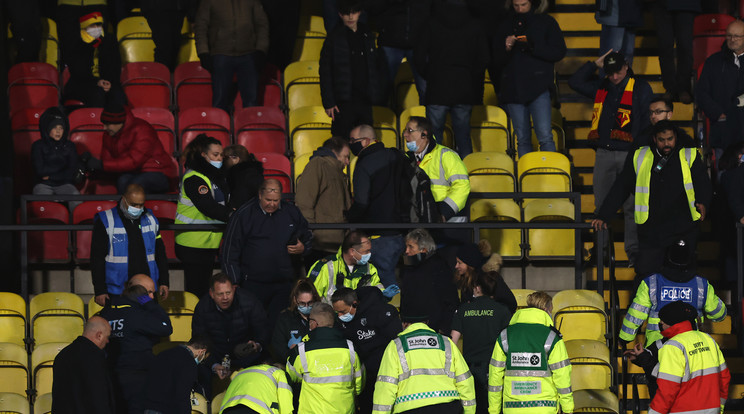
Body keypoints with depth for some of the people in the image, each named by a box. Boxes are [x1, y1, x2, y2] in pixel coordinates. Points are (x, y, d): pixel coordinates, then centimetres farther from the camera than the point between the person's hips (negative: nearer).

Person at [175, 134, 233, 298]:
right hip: (194, 245, -9)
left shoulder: (217, 175, 14)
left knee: (204, 288, 13)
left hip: (209, 243, 9)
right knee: (195, 290, -7)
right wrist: (231, 214, -33)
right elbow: (207, 206, -28)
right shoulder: (193, 178, -16)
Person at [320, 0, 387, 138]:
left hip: (365, 101, 4)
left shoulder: (368, 36, 13)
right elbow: (325, 73, -2)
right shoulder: (334, 38, 0)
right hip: (344, 102, -4)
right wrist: (328, 102, -8)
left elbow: (377, 67, 19)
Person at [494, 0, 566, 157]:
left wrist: (534, 47, -14)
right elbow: (497, 57, 13)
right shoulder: (506, 24, 13)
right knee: (522, 139, 5)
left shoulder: (546, 22, 5)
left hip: (538, 86, -3)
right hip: (513, 88, 3)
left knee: (545, 137, -13)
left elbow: (559, 52, -1)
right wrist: (506, 48, -9)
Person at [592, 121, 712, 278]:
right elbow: (620, 188, 14)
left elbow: (703, 183, 4)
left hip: (683, 231, -1)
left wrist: (702, 203, -20)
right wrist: (603, 216, 8)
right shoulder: (639, 157, 10)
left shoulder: (689, 157, 8)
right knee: (645, 272, -8)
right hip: (650, 232, 1)